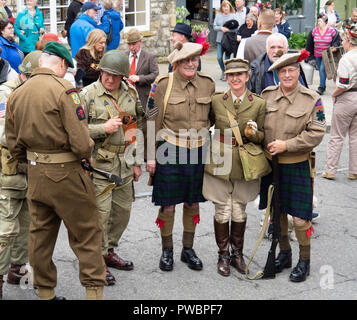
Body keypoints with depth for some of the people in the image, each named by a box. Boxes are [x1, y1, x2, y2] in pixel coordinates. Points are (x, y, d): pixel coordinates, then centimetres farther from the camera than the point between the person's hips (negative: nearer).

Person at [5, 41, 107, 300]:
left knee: (41, 234, 16)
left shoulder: (17, 94, 5)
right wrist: (87, 155, -1)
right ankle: (94, 290, 9)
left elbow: (13, 144, 10)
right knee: (86, 234, 5)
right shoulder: (64, 90, -16)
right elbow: (81, 141, -21)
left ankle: (45, 292, 27)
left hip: (35, 174, 7)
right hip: (65, 174, -6)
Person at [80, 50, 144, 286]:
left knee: (123, 210, 13)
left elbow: (138, 127, 16)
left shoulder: (131, 93, 8)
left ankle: (109, 251, 32)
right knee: (101, 212, -5)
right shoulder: (88, 94, -8)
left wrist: (137, 161, 15)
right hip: (99, 163, -6)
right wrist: (104, 128, -19)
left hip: (124, 163, 6)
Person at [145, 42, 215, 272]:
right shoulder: (163, 85, -6)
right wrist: (151, 156, -5)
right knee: (168, 204, 3)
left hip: (198, 151, 3)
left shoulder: (208, 84, 3)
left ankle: (188, 249, 28)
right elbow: (152, 121, -3)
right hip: (170, 151, -3)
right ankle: (167, 250, 21)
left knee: (193, 203, 12)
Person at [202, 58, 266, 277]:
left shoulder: (258, 104, -2)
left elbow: (263, 137, 4)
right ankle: (223, 255, 20)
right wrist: (210, 148, 1)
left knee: (239, 212, 9)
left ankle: (237, 253, 27)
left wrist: (253, 133, -17)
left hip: (244, 165, 0)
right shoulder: (216, 101, 0)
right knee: (222, 211, 3)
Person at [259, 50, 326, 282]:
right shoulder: (267, 95, 3)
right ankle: (284, 254, 33)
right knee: (275, 211, 14)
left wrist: (286, 145, -17)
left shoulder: (312, 99, -7)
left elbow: (316, 133, -11)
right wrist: (264, 146, 1)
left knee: (299, 217, -2)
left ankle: (304, 261, 17)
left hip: (297, 166, -4)